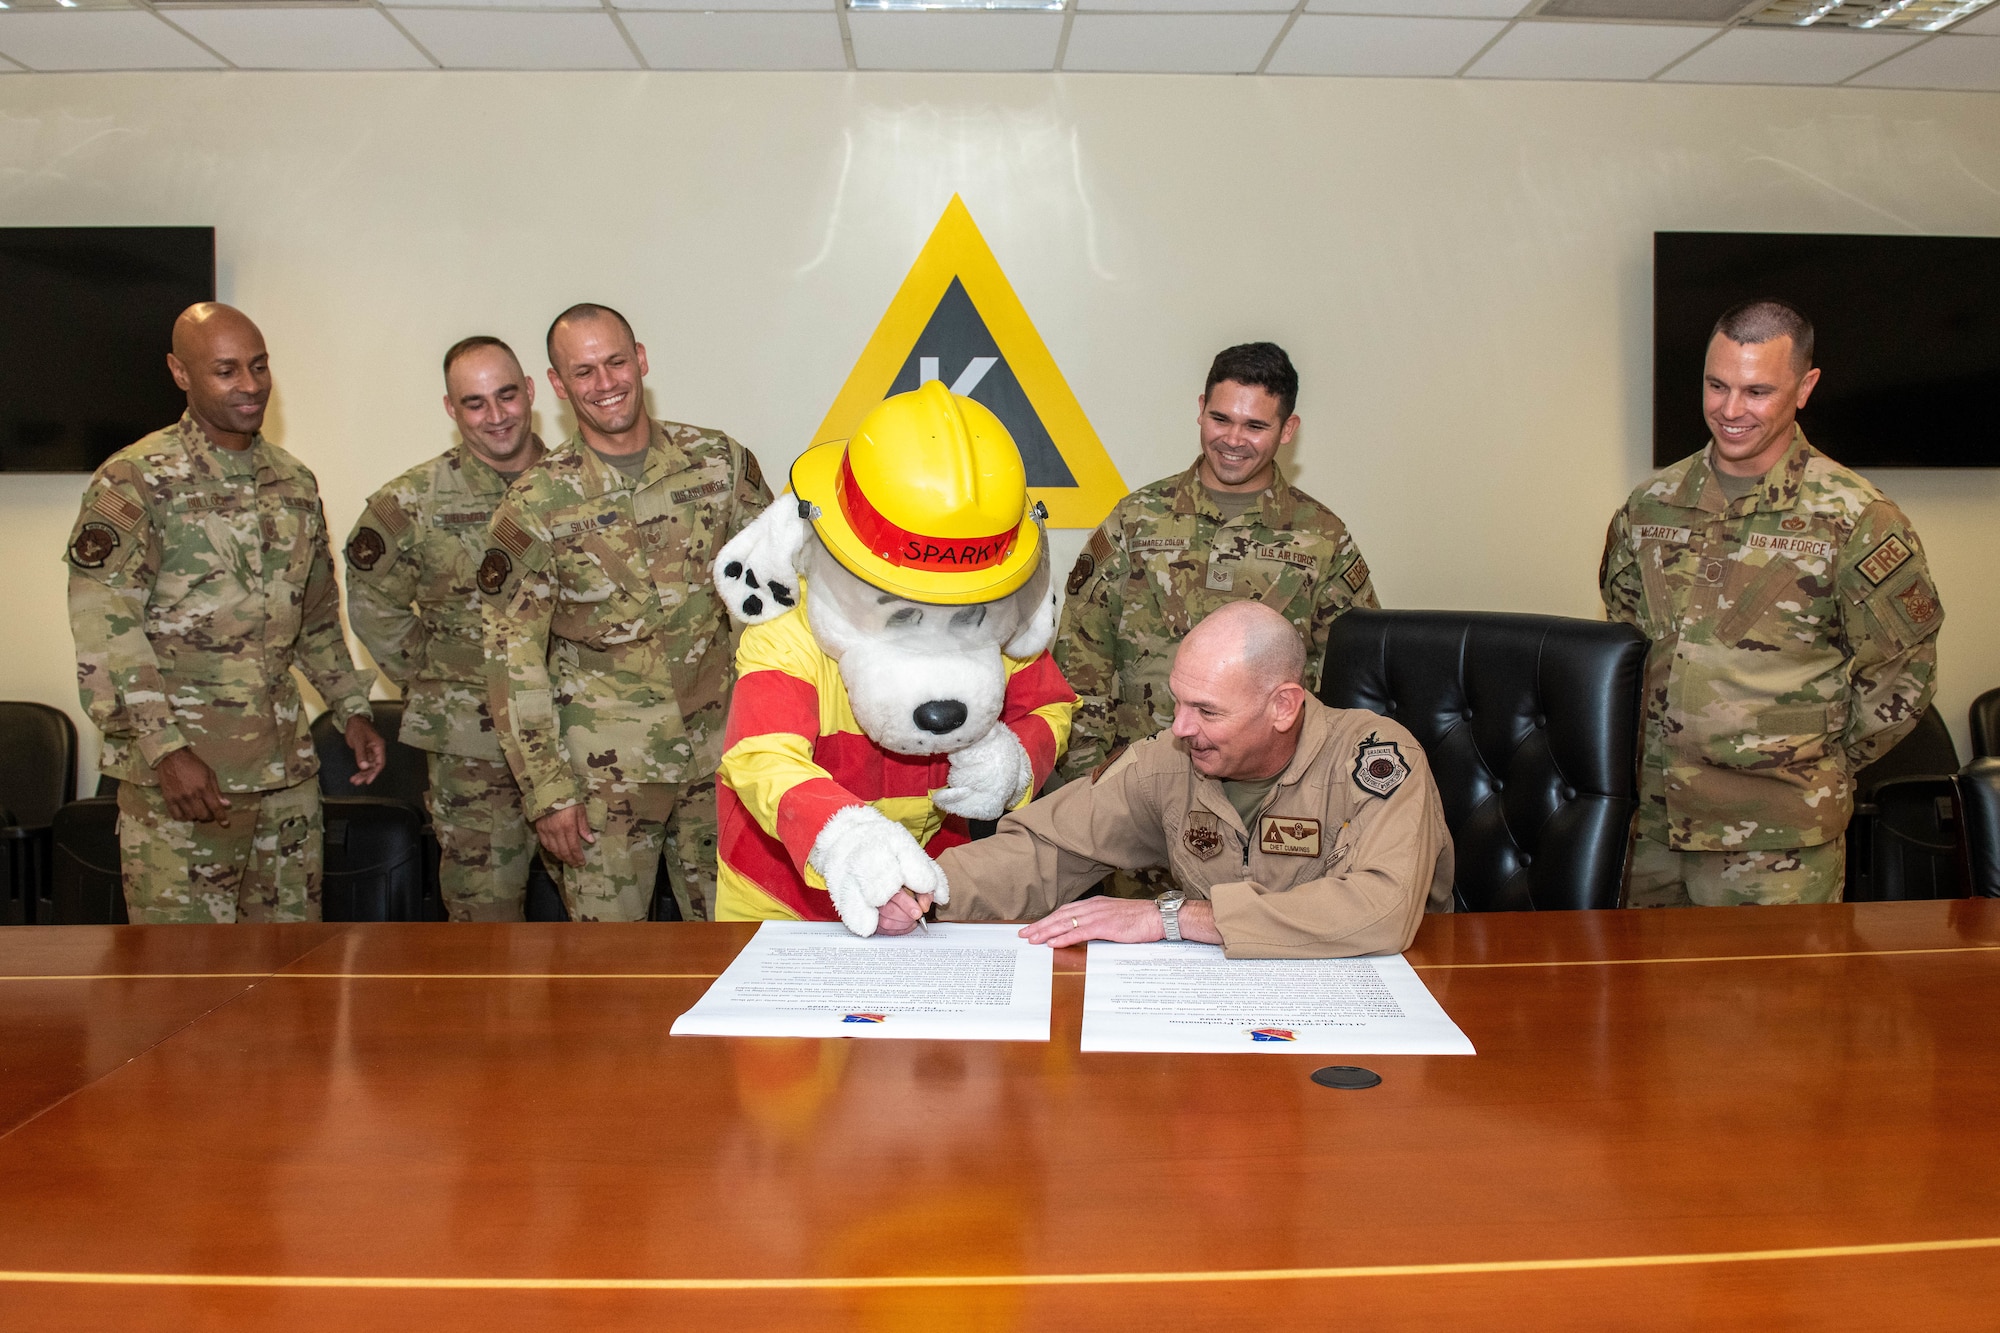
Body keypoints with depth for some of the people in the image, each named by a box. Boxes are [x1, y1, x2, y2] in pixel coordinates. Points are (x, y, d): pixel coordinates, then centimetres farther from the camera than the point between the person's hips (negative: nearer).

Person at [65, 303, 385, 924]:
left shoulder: (295, 482, 12)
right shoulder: (135, 481, -8)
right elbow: (104, 633, -14)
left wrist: (352, 709, 14)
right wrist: (164, 749, -21)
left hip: (286, 767, 6)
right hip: (180, 770, -6)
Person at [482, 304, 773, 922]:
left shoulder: (719, 460, -1)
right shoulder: (536, 505, -8)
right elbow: (514, 662, -6)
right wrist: (548, 791, -8)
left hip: (719, 748, 2)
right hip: (607, 765, -2)